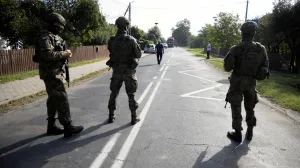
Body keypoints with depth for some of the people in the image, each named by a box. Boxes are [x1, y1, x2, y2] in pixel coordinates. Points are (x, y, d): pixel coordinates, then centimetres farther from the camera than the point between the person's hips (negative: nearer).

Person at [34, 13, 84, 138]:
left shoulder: (55, 37, 17)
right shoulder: (45, 37, -14)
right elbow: (48, 54, -26)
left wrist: (65, 54, 3)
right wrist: (64, 54, -15)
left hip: (56, 72, 10)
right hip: (51, 73, -10)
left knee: (53, 99, 13)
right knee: (62, 99, -9)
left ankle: (51, 126, 22)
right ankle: (68, 127, -4)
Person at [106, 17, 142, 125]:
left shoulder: (111, 40, -4)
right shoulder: (131, 40, -14)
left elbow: (111, 52, 9)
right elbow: (138, 55, -7)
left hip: (116, 70, 3)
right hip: (129, 71, -3)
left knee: (113, 93, 15)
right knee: (131, 95, 8)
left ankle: (111, 116, 24)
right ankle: (134, 118, 13)